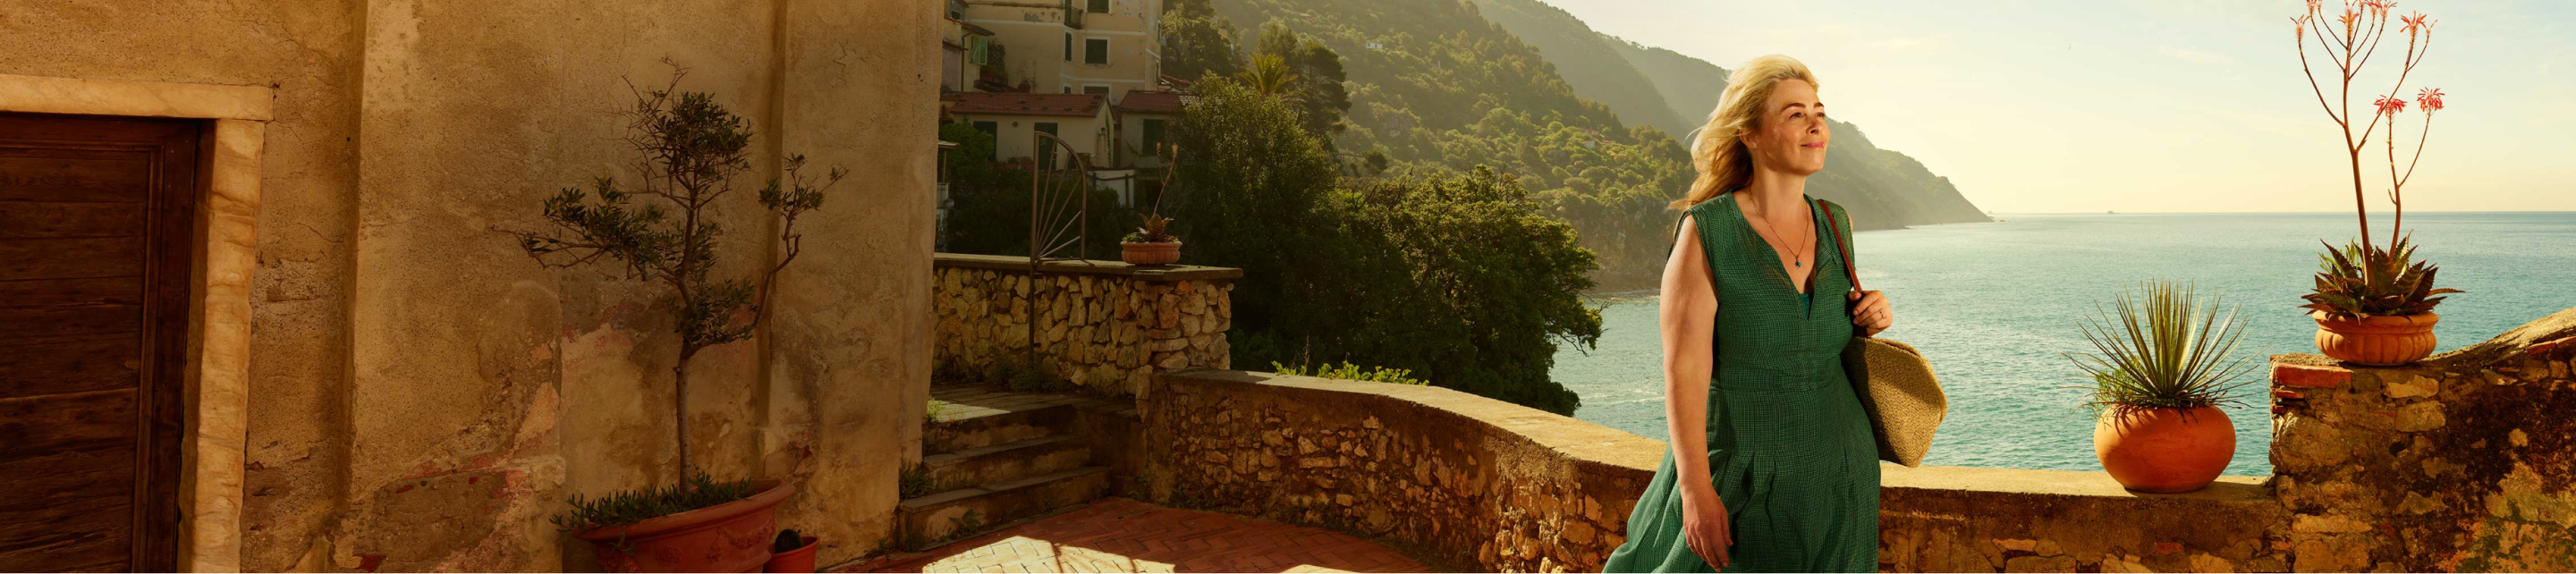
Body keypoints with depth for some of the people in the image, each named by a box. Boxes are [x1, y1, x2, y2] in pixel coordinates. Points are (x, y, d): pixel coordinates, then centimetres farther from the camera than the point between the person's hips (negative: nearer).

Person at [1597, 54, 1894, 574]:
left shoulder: (1834, 224, 4)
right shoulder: (1706, 231, -13)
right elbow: (1683, 371, -16)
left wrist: (1868, 320, -1)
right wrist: (1695, 491, -21)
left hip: (1839, 471, 5)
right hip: (1745, 476, -5)